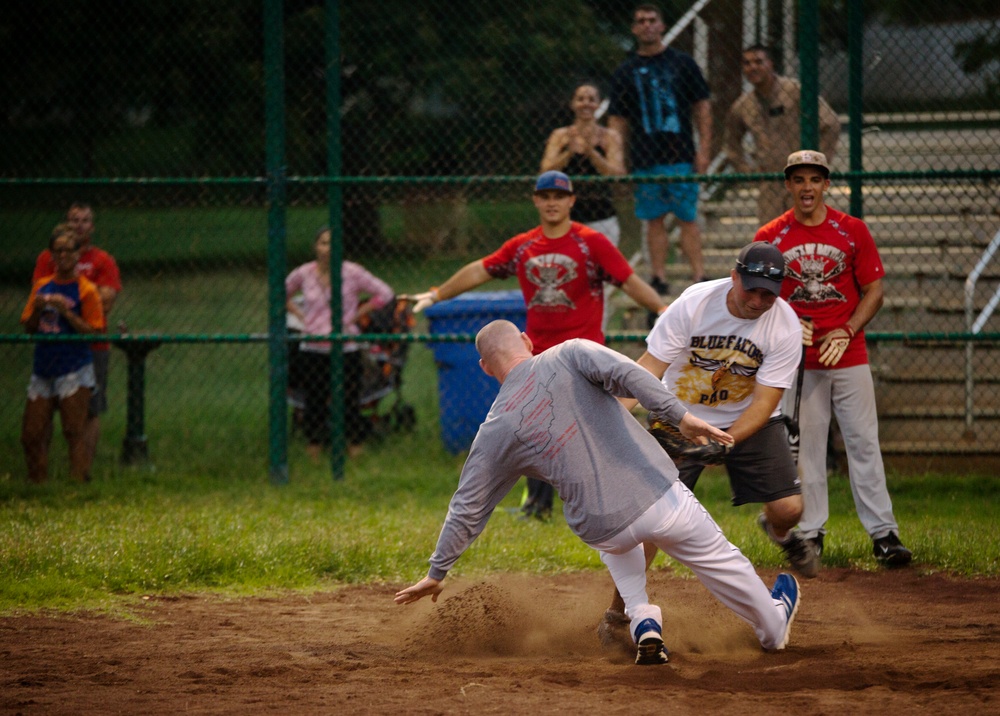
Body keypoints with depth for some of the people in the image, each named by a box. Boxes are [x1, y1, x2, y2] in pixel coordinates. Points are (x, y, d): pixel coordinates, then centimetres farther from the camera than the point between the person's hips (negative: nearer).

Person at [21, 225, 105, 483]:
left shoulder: (86, 289, -3)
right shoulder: (42, 286, 12)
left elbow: (92, 330, -10)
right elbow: (28, 328, 13)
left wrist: (65, 311, -19)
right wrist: (37, 309, -6)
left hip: (73, 371, -6)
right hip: (43, 369, 6)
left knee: (74, 432, -7)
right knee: (32, 434, 5)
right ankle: (37, 483, 16)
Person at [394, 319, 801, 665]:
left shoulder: (496, 431, 6)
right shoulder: (568, 356, 3)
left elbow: (467, 509, 9)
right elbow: (626, 375, -17)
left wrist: (437, 573, 17)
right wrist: (680, 417, -21)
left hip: (600, 531, 2)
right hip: (659, 495, -2)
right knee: (718, 560, 24)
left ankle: (642, 621, 23)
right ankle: (773, 626, 46)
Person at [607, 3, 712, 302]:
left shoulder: (682, 64, 6)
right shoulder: (625, 72, 10)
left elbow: (702, 107, 6)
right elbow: (617, 120, 10)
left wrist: (704, 149, -3)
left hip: (680, 155, -2)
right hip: (645, 159, 2)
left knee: (687, 218, -3)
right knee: (654, 219, 3)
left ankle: (699, 276, -4)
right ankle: (659, 278, 6)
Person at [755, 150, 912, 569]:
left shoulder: (853, 231, 2)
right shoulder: (770, 238, 3)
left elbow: (873, 291, 4)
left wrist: (846, 331, -11)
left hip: (849, 357, 0)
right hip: (798, 362, 0)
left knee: (864, 444, -2)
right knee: (804, 448, 3)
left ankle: (883, 533, -1)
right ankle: (810, 534, 10)